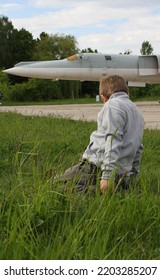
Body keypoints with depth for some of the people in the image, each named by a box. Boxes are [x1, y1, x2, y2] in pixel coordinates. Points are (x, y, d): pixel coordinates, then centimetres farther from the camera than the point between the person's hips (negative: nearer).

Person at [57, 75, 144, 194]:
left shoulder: (113, 105, -4)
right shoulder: (137, 112, 25)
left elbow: (113, 142, -17)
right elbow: (138, 148, 30)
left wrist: (107, 175, -23)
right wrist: (133, 175, 39)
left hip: (98, 167, -9)